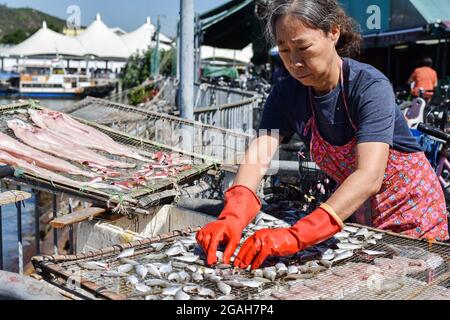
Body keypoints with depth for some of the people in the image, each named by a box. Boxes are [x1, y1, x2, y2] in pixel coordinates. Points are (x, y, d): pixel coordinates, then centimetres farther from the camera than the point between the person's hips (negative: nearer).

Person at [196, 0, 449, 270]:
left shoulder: (370, 86, -29)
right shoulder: (286, 94, -13)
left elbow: (369, 177, -42)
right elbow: (258, 156, -25)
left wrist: (296, 236, -53)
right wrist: (232, 217, -45)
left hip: (409, 209, -3)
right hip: (355, 209, 4)